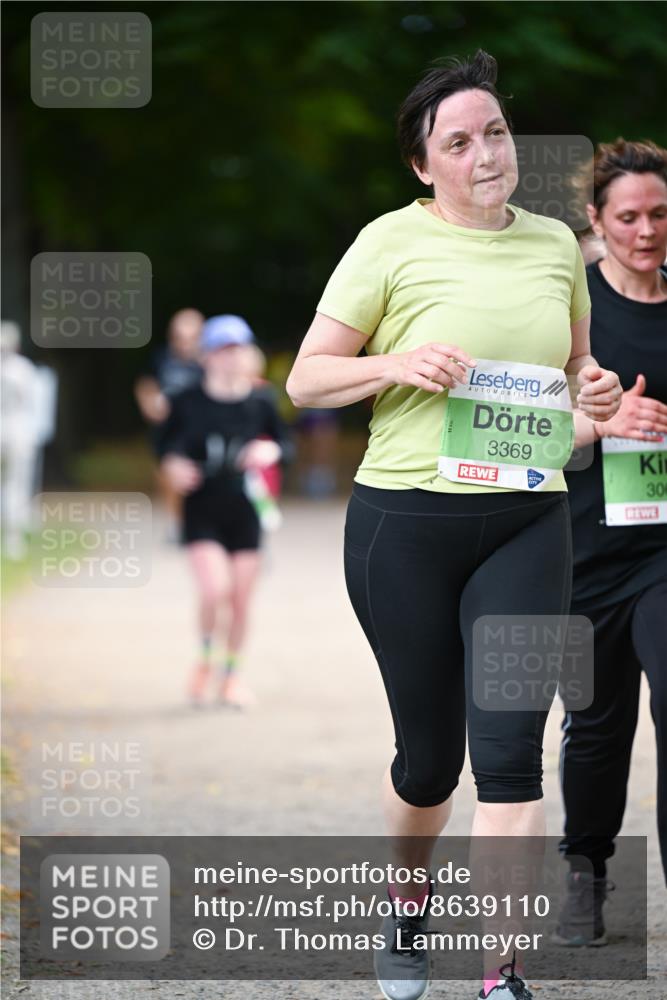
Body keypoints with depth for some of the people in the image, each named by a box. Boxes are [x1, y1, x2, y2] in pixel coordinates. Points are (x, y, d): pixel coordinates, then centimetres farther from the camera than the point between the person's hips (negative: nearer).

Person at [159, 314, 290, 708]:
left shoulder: (259, 403, 0)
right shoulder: (189, 403, -3)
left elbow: (281, 440, 12)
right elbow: (168, 444, 8)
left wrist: (270, 450, -10)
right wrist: (174, 465, -13)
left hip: (245, 512, 2)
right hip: (202, 511, -2)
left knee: (241, 600, 5)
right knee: (216, 590, -19)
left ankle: (232, 674, 26)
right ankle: (206, 658, 10)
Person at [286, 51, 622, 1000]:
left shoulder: (554, 243, 9)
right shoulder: (392, 243, -3)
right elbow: (305, 380, -2)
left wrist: (595, 389, 2)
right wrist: (399, 364, -18)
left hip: (527, 521, 2)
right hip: (404, 522, -2)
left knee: (509, 746, -8)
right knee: (429, 751, 8)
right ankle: (407, 901, 38)